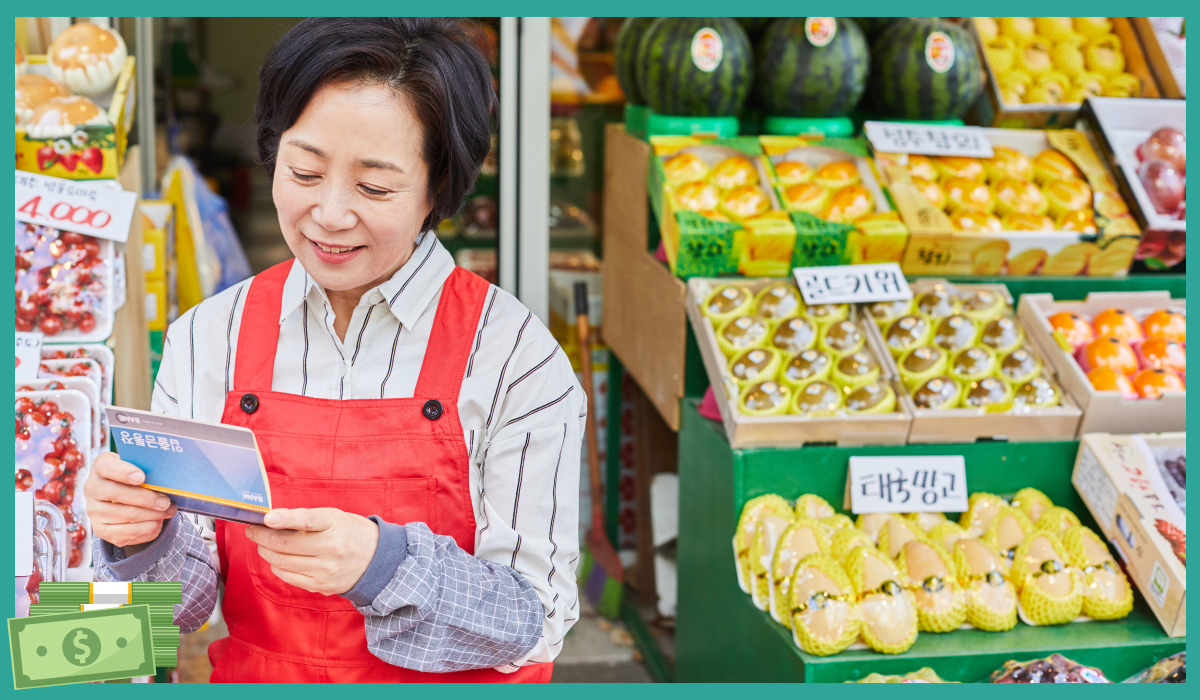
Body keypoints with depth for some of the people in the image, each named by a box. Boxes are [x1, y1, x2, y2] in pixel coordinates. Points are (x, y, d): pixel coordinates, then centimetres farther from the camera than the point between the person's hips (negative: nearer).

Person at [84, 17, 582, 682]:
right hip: (254, 677, 2)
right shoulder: (205, 338, 1)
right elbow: (188, 605, 4)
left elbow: (535, 623, -10)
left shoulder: (515, 353, -7)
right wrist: (141, 540, -16)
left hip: (456, 681, -1)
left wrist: (383, 564, -24)